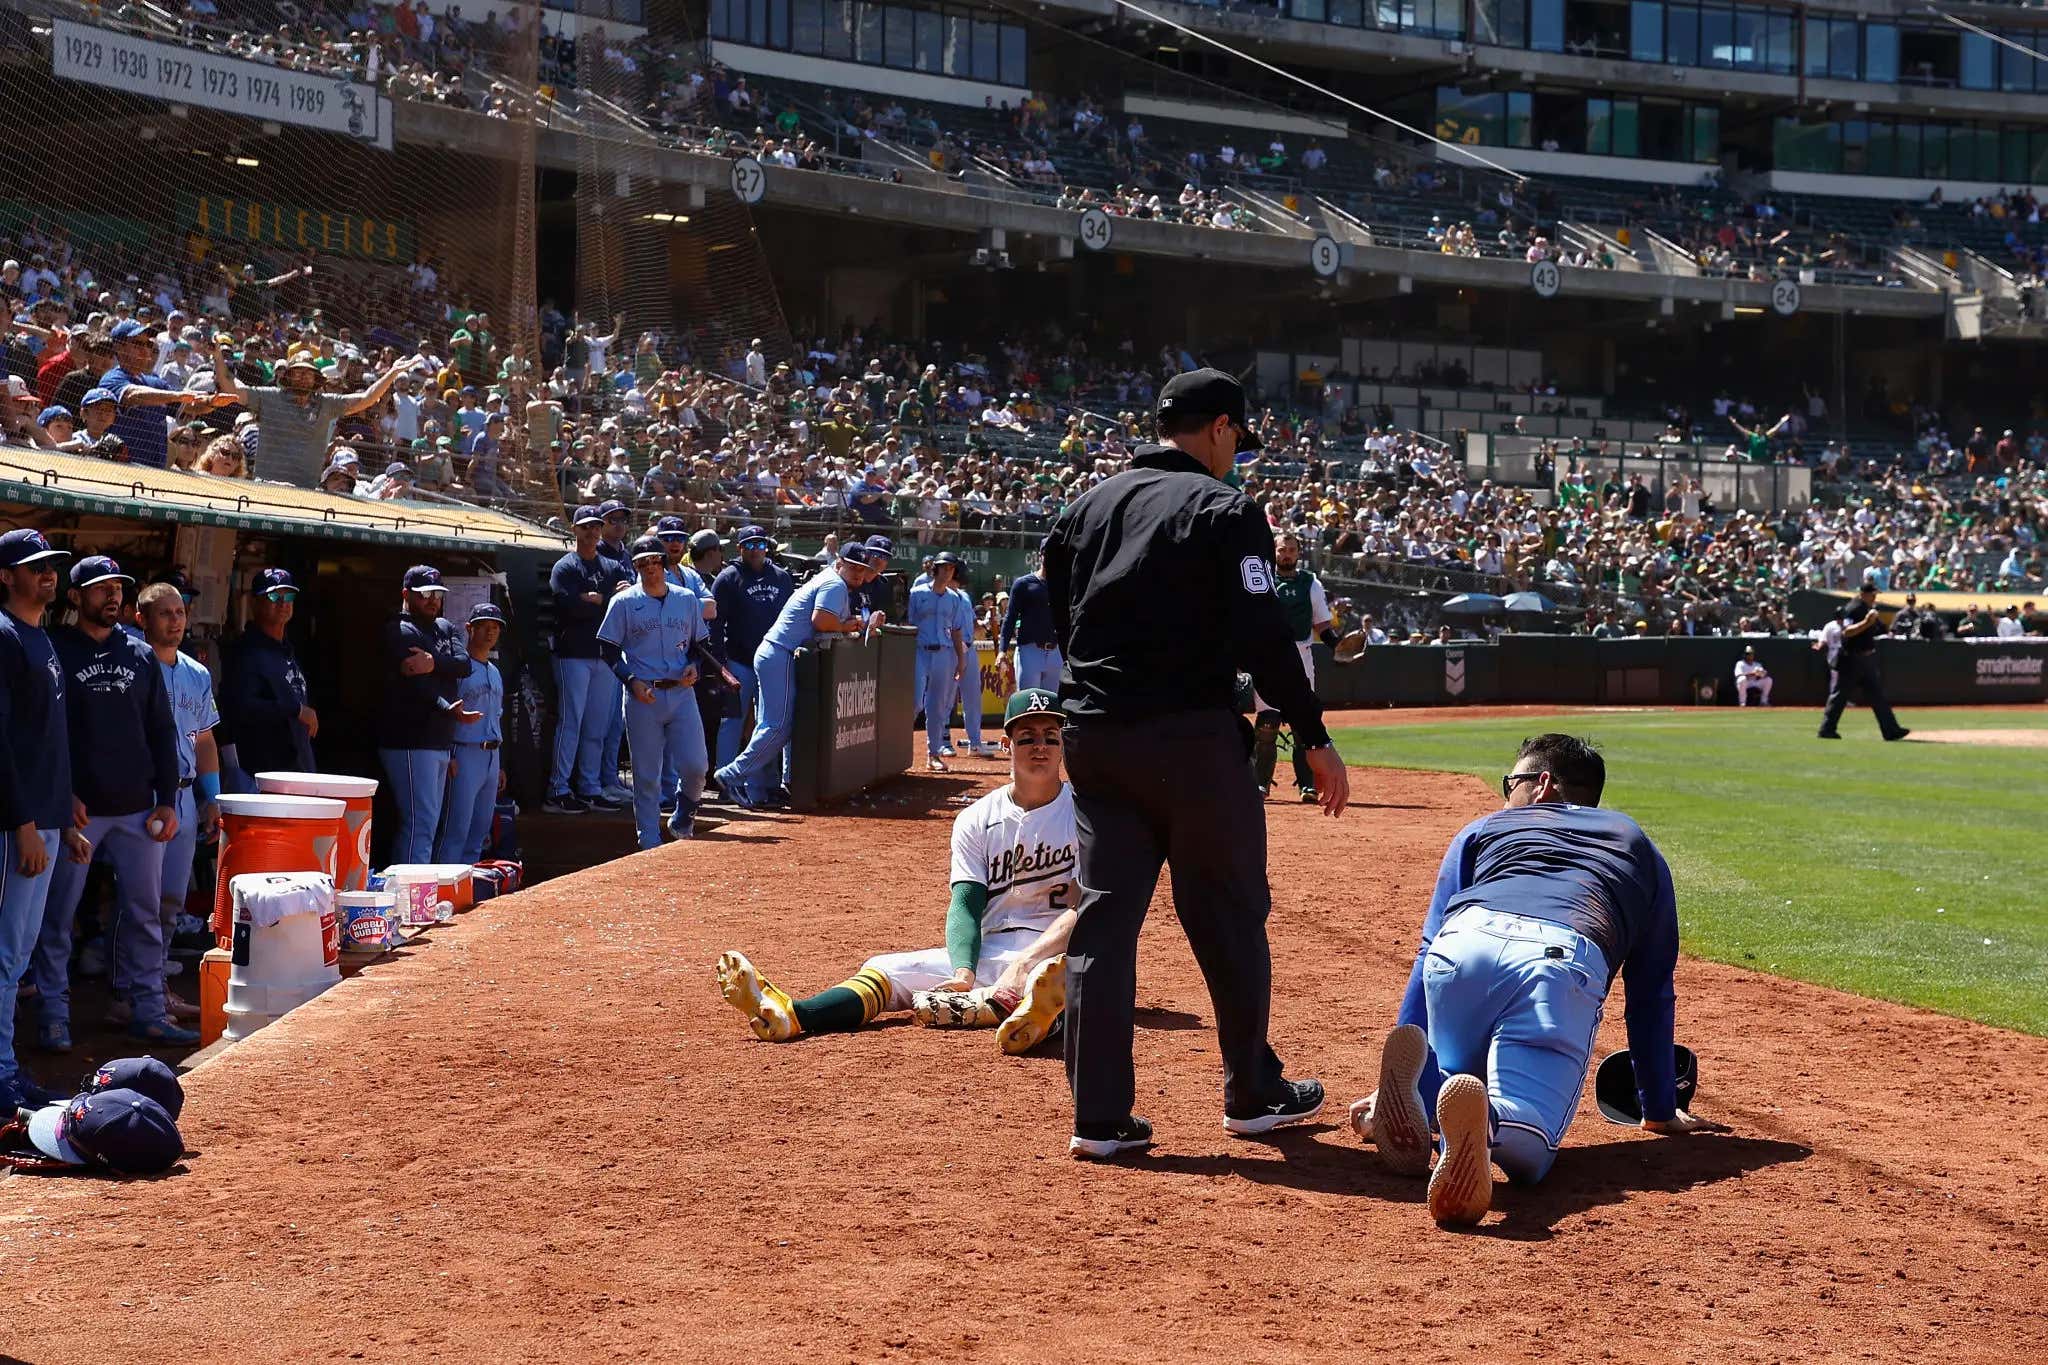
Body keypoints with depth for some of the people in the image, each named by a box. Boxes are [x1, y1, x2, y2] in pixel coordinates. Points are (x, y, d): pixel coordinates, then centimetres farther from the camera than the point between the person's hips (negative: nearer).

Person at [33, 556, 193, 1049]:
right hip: (77, 809, -4)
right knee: (57, 915, -1)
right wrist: (63, 796, -14)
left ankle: (148, 1012, 14)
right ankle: (53, 1015, 6)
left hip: (138, 808, 4)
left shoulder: (141, 656, 11)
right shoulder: (56, 652, -2)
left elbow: (161, 731, 13)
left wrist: (167, 800, 6)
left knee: (145, 913, 7)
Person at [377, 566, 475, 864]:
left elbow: (465, 664, -1)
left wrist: (433, 663, -21)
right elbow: (413, 683, -19)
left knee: (427, 825, 12)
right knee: (420, 824, -15)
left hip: (441, 742, 9)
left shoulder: (446, 629, 18)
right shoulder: (398, 631, -6)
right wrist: (449, 710, -32)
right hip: (410, 742, -9)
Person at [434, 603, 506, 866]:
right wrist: (449, 757, -18)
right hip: (464, 755, -8)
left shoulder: (495, 673, 19)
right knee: (456, 831, -11)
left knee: (480, 832, 9)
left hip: (490, 758, 8)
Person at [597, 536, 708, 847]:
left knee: (695, 765, -8)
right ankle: (650, 842, 8)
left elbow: (698, 643, 18)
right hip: (643, 695, -2)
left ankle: (683, 818, 21)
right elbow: (609, 649, 2)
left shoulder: (687, 599, 10)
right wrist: (631, 681, -12)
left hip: (681, 692, 2)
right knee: (646, 773, 0)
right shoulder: (624, 603, 2)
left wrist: (694, 666, -3)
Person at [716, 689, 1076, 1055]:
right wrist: (963, 973, -24)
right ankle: (788, 1015, -42)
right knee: (886, 968, -17)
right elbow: (965, 905, -3)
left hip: (1057, 952, -4)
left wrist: (1026, 963, -28)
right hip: (987, 953, 4)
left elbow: (1084, 910, -11)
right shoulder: (976, 820, 9)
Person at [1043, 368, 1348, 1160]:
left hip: (1093, 737, 6)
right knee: (1229, 914, 8)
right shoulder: (1223, 510, -6)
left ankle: (1100, 1116, 3)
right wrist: (1314, 738, -9)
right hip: (1191, 736, -5)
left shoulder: (1087, 507, 13)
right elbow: (1260, 636, -13)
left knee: (1103, 916, 5)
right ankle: (1252, 1094, 19)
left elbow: (1052, 622, 13)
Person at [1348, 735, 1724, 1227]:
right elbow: (1652, 992, 34)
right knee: (1526, 1150, -6)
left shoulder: (1483, 829, 36)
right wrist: (1661, 1110, 40)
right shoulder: (1639, 847, 38)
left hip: (1464, 943, 2)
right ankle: (1483, 1121, -45)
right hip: (1565, 962, -1)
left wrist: (1402, 1079, 28)